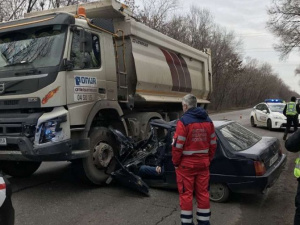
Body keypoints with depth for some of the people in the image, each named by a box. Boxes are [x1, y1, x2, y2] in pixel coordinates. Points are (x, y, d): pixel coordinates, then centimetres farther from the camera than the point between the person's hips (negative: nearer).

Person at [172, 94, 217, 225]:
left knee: (186, 194, 6)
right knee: (203, 193, 13)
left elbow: (177, 146, -16)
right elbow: (213, 144, 9)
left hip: (186, 164, -5)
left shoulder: (184, 121, -15)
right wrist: (208, 160, 17)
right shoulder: (208, 121, 5)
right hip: (203, 163, 6)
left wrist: (175, 163, -4)